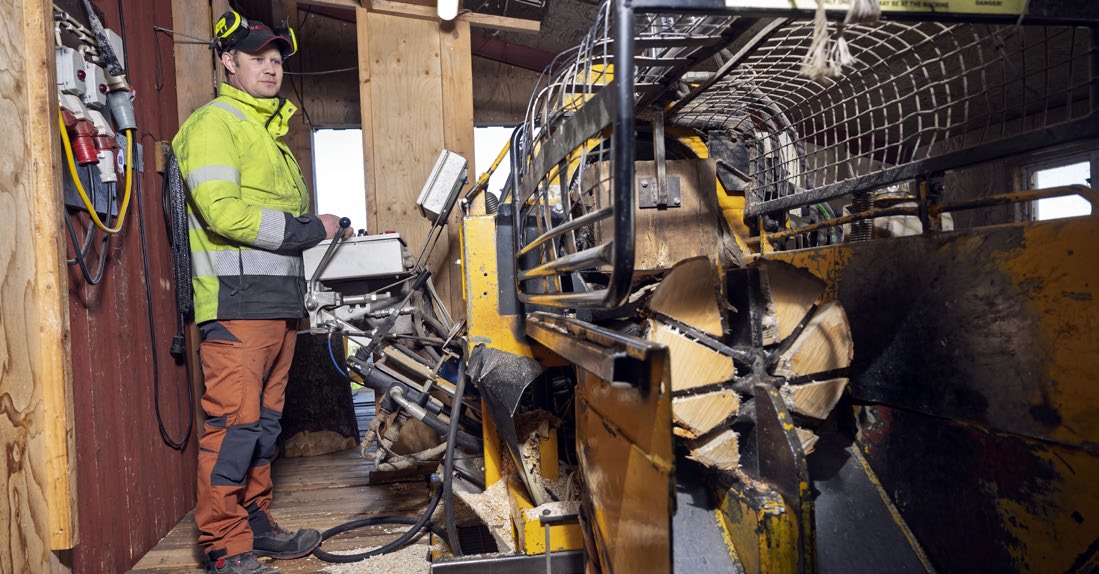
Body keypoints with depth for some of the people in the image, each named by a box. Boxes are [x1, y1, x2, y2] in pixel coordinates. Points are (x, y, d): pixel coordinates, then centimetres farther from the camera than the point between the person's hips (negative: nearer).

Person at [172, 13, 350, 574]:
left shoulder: (270, 132, 26)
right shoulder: (214, 122, -2)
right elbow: (223, 212, -16)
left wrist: (326, 234, 10)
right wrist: (306, 229, -12)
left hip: (280, 301, 9)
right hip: (237, 300, -9)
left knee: (264, 421, 13)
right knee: (235, 422, -7)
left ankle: (256, 525, 24)